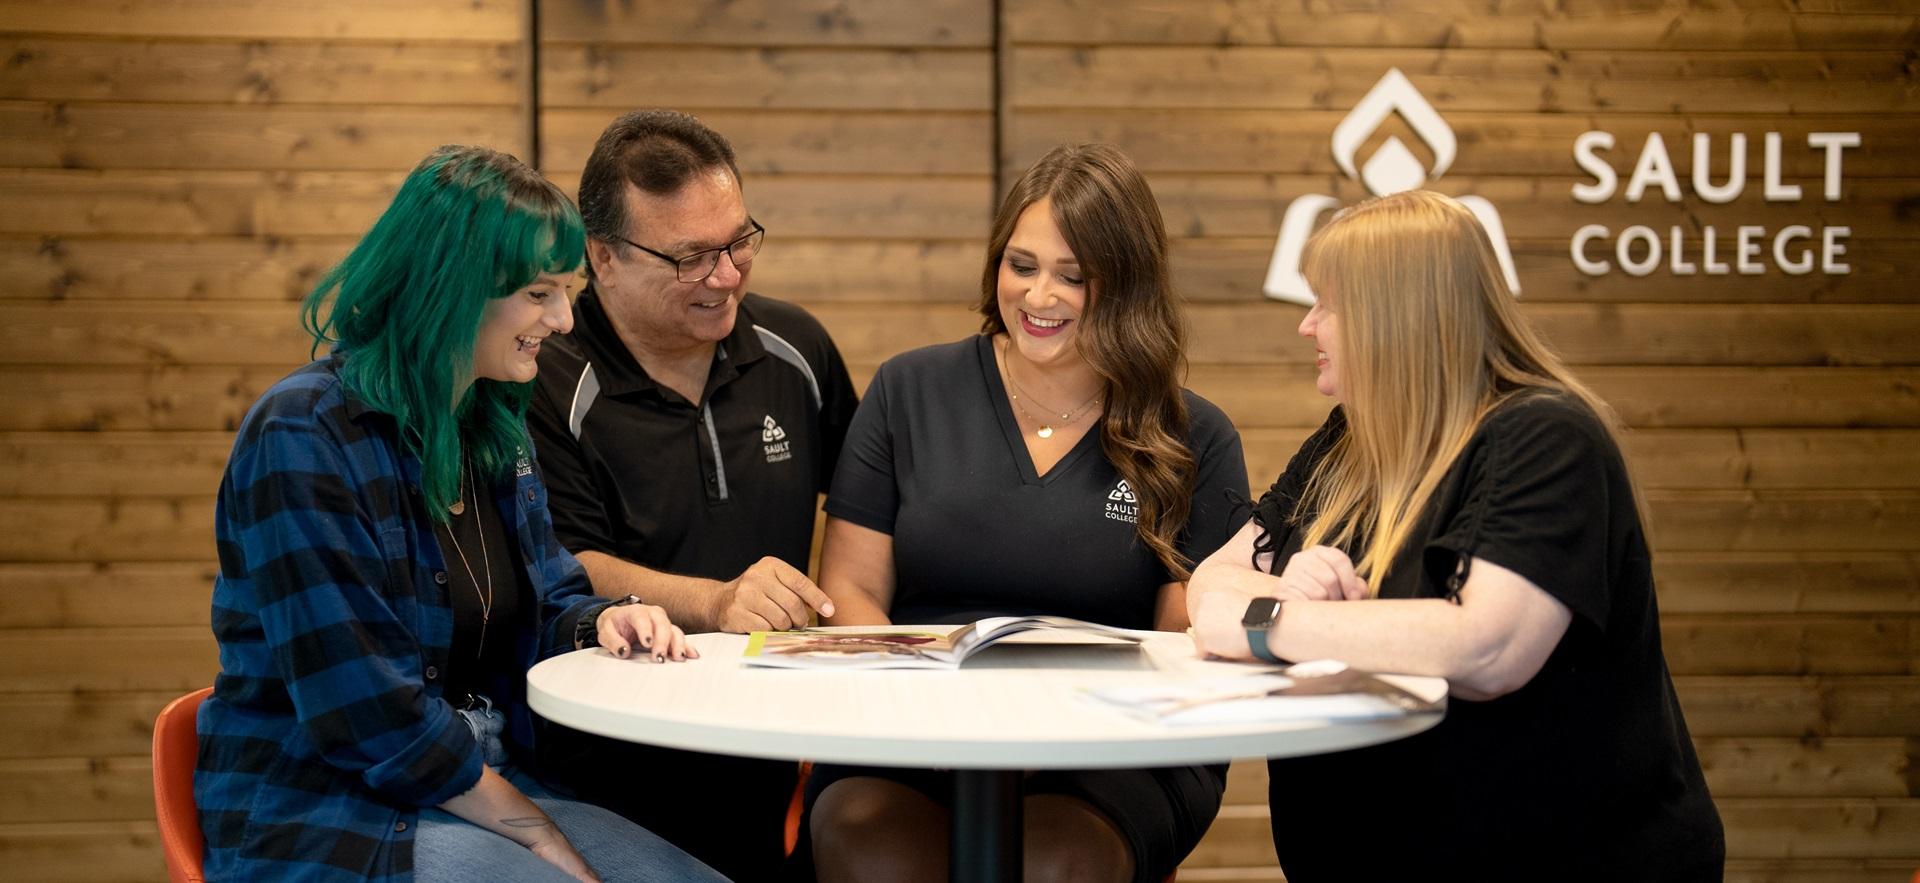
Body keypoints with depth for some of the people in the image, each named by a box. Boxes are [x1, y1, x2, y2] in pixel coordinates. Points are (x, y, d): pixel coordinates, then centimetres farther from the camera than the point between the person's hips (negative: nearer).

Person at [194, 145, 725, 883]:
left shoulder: (490, 429, 8)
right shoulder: (303, 442, -17)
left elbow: (544, 607, 19)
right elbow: (370, 713, -21)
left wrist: (602, 622, -5)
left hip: (481, 785, 8)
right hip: (321, 817, -8)